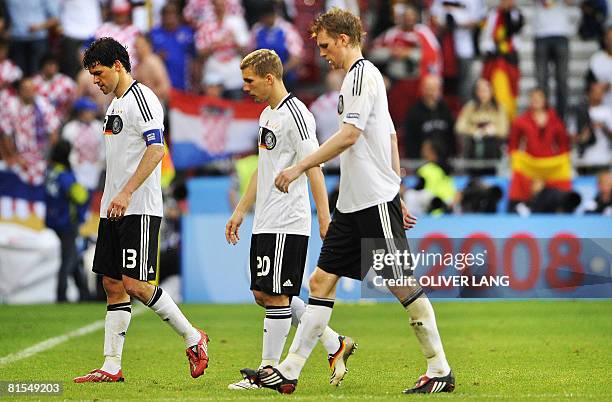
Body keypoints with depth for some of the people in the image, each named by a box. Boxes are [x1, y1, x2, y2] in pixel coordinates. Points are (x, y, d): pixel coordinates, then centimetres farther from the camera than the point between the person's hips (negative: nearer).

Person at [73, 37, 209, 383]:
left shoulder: (141, 98, -11)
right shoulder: (116, 104, 19)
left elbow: (156, 149, -21)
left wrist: (126, 192, -27)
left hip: (139, 210, -10)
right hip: (114, 211, 10)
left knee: (135, 283, -13)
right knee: (113, 284, 6)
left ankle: (193, 338, 1)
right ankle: (112, 367, 6)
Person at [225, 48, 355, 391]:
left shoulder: (294, 113, -13)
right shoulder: (267, 114, 17)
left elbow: (314, 167, -19)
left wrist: (325, 218, -24)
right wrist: (241, 211, 26)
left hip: (287, 224, -10)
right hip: (265, 223, 10)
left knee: (276, 295, -6)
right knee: (264, 294, 11)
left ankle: (270, 370, 2)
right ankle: (335, 345, 17)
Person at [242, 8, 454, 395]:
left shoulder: (362, 74, -11)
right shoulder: (365, 75, 19)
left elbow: (349, 135, -22)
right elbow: (390, 137, 23)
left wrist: (299, 167, -21)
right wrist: (398, 196, 25)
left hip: (376, 201, -10)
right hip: (353, 203, 10)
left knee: (402, 285, -4)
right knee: (322, 280, 4)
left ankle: (440, 370, 4)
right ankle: (288, 372, 2)